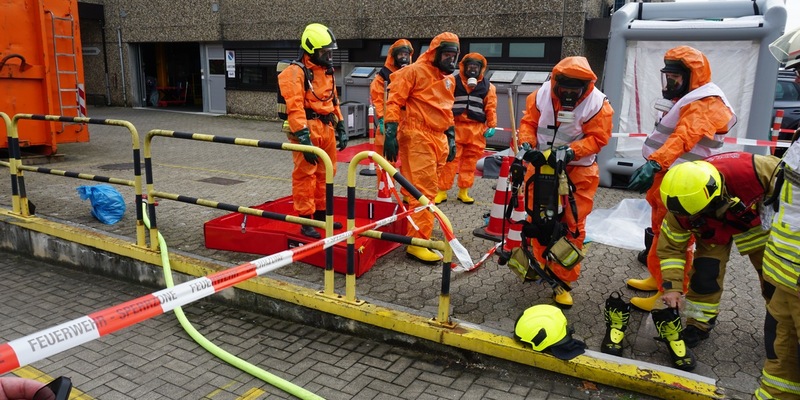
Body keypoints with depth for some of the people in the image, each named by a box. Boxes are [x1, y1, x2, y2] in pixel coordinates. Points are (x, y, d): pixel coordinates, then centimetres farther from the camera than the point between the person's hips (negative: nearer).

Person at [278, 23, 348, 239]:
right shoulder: (295, 72, -11)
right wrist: (304, 138, -24)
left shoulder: (327, 71, 16)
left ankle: (320, 215, 27)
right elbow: (295, 107, -18)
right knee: (305, 175, -4)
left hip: (327, 128, 8)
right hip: (307, 129, -8)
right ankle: (305, 222, 3)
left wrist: (340, 127, 18)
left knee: (325, 174, 14)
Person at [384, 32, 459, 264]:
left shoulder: (449, 79, 18)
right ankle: (417, 243, -9)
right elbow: (394, 102, -10)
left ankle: (417, 232, 22)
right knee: (424, 189, -12)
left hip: (439, 139, 8)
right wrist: (390, 133, -17)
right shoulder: (414, 71, -6)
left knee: (428, 189, 11)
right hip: (418, 138, -8)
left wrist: (451, 138, 23)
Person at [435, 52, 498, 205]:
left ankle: (463, 191, 16)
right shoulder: (453, 82, 5)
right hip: (455, 127, -2)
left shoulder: (487, 86, 9)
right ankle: (442, 191, 3)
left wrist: (492, 126, 3)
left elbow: (491, 107, 9)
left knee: (470, 161, 6)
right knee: (450, 160, -3)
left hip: (476, 129, 2)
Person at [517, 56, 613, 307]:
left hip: (578, 169, -3)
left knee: (572, 226, -4)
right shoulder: (542, 94, -5)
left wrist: (571, 151, -27)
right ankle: (541, 264, 36)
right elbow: (529, 121, 2)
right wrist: (526, 143, -17)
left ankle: (563, 281, 8)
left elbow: (597, 138, -13)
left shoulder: (598, 104, -13)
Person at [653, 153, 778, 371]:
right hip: (713, 229, 1)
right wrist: (672, 287, -29)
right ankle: (699, 325, 9)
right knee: (705, 273, -11)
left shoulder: (752, 170, -46)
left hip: (756, 219, 0)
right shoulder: (682, 208, -34)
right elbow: (671, 247, -21)